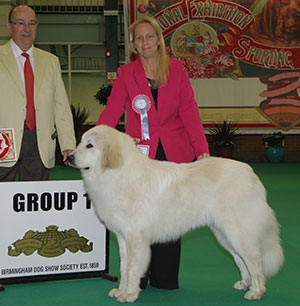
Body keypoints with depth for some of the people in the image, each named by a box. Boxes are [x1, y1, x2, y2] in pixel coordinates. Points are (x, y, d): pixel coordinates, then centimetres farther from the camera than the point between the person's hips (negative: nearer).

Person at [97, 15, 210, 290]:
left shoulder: (177, 69, 7)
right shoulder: (126, 73, 6)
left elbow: (189, 110, 0)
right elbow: (111, 111, -2)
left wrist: (201, 148, -11)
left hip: (175, 153, 1)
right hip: (140, 152, 0)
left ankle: (165, 278, 15)